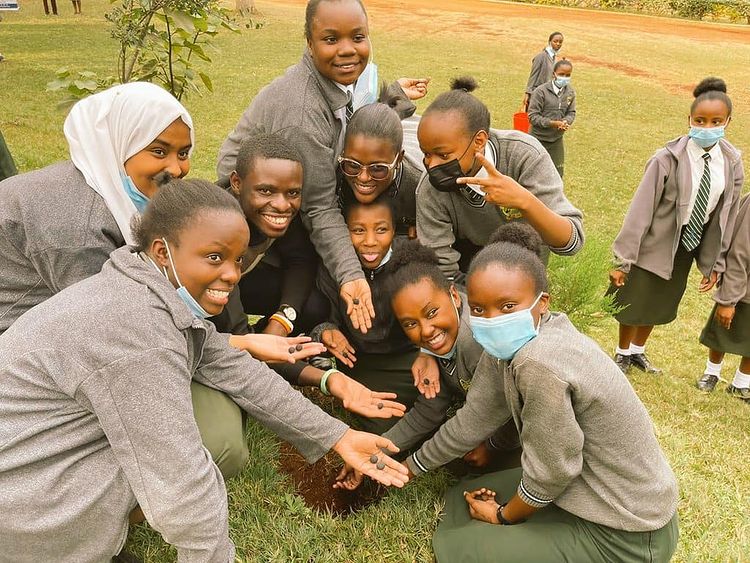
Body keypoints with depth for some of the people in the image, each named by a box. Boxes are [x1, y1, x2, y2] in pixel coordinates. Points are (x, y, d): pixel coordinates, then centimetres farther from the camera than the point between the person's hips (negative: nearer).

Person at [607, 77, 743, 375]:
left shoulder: (732, 164, -7)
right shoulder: (668, 159, -22)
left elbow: (725, 216, 2)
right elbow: (640, 209, -19)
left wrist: (714, 263, 6)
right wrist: (623, 259, -18)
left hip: (688, 248, 5)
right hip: (654, 246, -4)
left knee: (660, 306, 21)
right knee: (635, 303, 12)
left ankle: (637, 351, 45)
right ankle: (623, 353, 38)